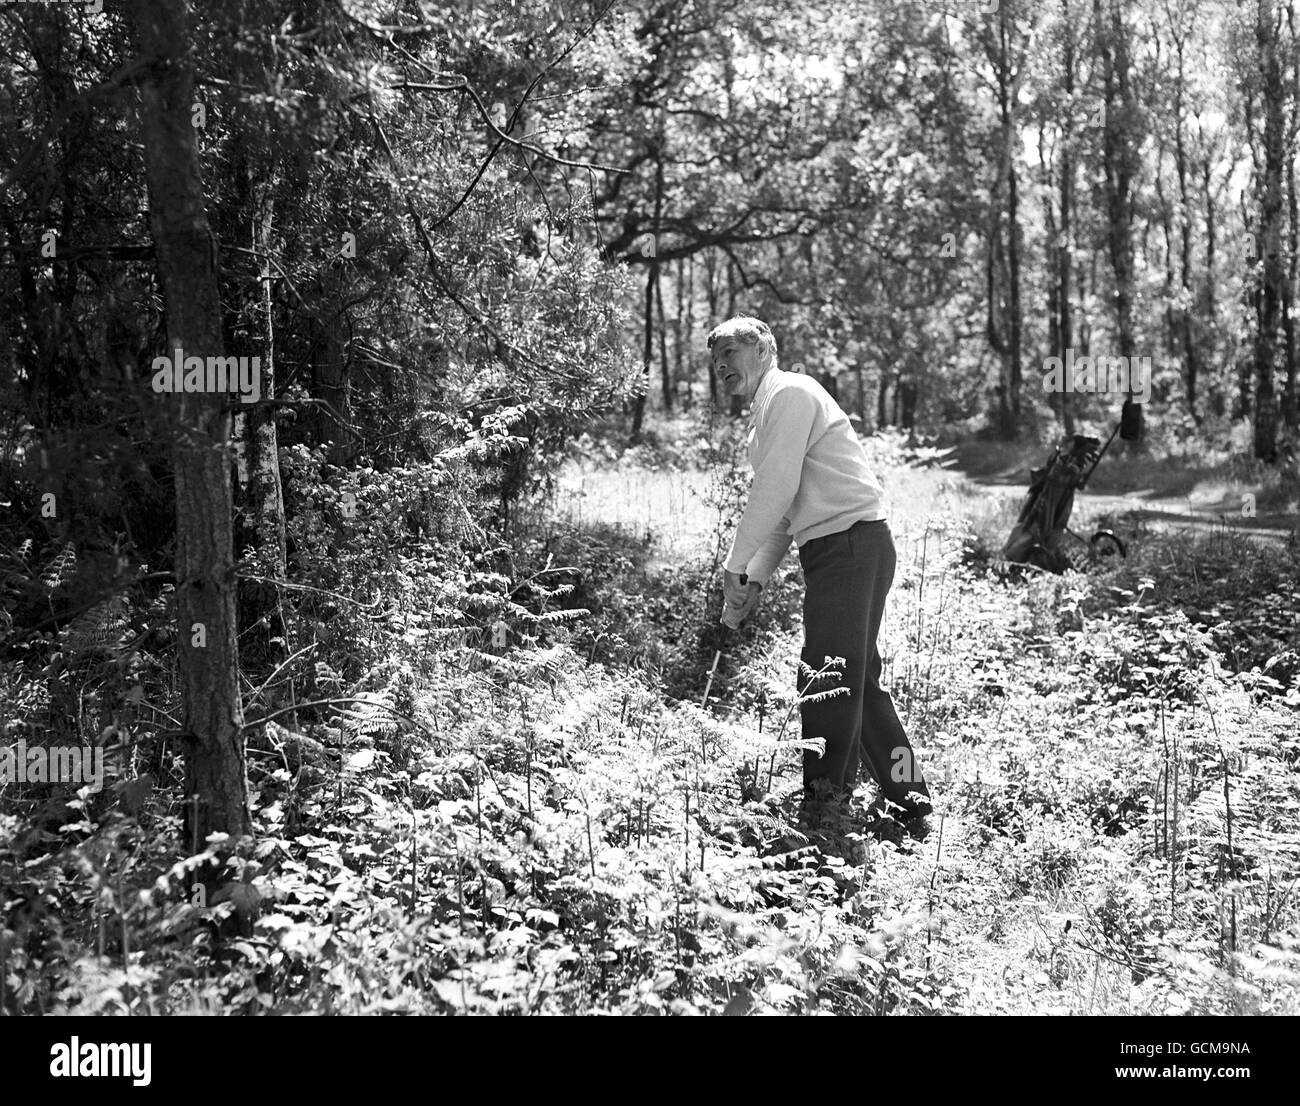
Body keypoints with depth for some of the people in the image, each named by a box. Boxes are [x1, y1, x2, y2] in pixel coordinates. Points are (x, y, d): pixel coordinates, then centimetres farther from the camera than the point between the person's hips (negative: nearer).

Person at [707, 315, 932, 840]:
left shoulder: (789, 393, -7)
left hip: (851, 544, -10)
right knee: (855, 679, 12)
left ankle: (823, 806, 2)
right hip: (836, 552, 10)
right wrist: (753, 581, 19)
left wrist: (734, 566, -9)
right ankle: (908, 803, 17)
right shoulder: (769, 411, 24)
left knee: (827, 679, -6)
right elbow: (783, 513, 26)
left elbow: (775, 491, -15)